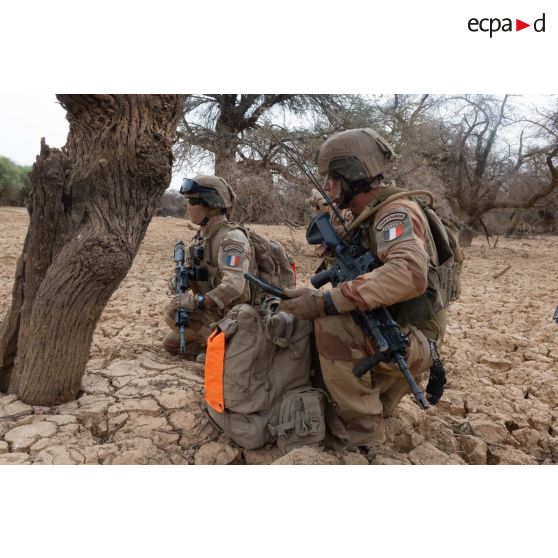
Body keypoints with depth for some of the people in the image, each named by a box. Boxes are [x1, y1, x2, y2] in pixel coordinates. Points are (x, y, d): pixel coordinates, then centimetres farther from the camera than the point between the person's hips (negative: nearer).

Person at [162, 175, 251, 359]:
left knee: (173, 311, -21)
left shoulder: (231, 237, -23)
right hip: (210, 309, 9)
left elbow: (234, 285, -34)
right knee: (171, 344, 15)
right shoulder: (202, 235, 7)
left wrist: (198, 302, -35)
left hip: (230, 313, -9)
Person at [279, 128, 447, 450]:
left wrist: (327, 301, -40)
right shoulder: (366, 217, 11)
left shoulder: (396, 211, -18)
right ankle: (377, 407, 22)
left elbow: (410, 274, -38)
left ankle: (362, 430, -13)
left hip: (411, 340, -10)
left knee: (330, 325, -31)